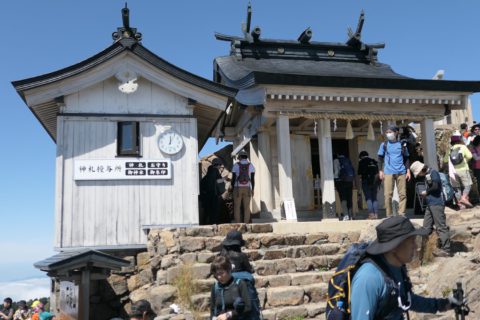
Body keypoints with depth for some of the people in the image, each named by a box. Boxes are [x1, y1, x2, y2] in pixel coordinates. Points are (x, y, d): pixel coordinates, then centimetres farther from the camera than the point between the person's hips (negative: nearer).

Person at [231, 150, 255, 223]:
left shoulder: (236, 165, -1)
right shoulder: (251, 166, 1)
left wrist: (232, 188, 6)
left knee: (237, 207, 4)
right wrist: (252, 190, 4)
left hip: (238, 188, -1)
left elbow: (233, 178, -3)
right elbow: (253, 179, -2)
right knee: (247, 207, 3)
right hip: (247, 188, 1)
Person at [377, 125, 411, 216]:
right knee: (388, 194, -4)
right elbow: (380, 158, 9)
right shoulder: (384, 144, 8)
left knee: (403, 194, -1)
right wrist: (380, 171, -1)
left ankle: (401, 214, 5)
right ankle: (389, 215, 2)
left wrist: (408, 171, 5)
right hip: (388, 172, -1)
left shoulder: (402, 144, 10)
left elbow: (406, 158, 13)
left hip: (401, 172, 1)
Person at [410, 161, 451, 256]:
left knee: (441, 226, -6)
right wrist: (424, 193, 1)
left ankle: (446, 250, -3)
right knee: (426, 227, 13)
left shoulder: (433, 172, -10)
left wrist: (426, 192, -7)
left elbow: (435, 186, -21)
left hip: (437, 204, -10)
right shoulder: (427, 175, 16)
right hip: (430, 204, 10)